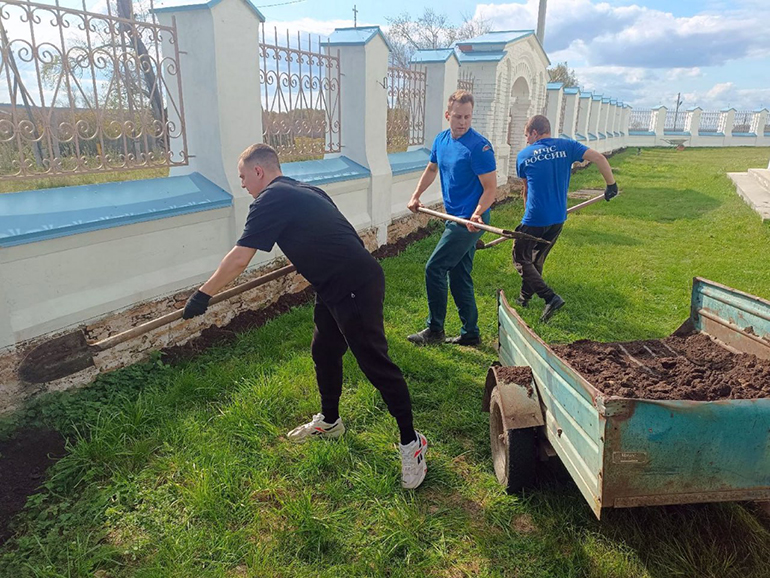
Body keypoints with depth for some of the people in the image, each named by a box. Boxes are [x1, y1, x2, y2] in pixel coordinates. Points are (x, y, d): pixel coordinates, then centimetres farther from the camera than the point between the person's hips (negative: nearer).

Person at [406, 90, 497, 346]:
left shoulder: (479, 146, -16)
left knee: (434, 269, -7)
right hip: (456, 218, 9)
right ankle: (470, 333, 24)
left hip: (470, 221, -8)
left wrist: (477, 214, -31)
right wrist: (415, 197, 15)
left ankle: (434, 329, 6)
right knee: (459, 276, 13)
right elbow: (431, 169, 24)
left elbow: (490, 188, -17)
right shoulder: (441, 140, 8)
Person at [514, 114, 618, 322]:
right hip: (558, 219, 5)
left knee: (521, 258, 8)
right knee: (537, 258, 22)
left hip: (535, 219, -4)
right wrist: (611, 184, 4)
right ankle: (525, 296, 36)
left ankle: (550, 297, -7)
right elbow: (599, 158, -9)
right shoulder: (567, 146, 2)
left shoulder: (524, 155, 1)